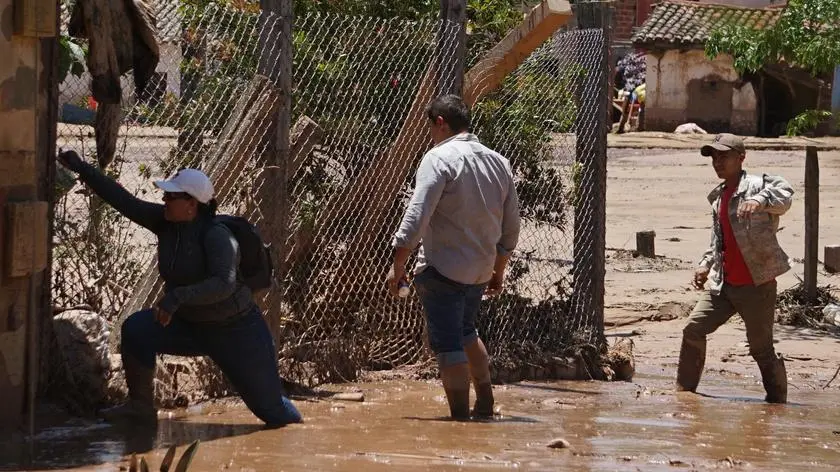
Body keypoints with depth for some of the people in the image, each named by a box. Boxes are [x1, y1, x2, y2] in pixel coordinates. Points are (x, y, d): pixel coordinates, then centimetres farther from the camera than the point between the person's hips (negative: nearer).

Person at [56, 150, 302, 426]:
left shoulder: (216, 236, -27)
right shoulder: (165, 222, -8)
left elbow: (224, 284, -40)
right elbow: (123, 200, -9)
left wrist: (177, 297, -48)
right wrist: (80, 168, -14)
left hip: (236, 332, -6)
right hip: (191, 327, 6)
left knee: (271, 410, 2)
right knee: (135, 330, -18)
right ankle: (141, 407, -7)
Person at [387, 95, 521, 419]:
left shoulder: (440, 158, -12)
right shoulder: (498, 162, 11)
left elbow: (416, 216, -19)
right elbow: (511, 228, 16)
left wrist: (398, 265, -14)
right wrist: (499, 270, 26)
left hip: (442, 270, -8)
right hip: (481, 270, 8)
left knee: (448, 346, -2)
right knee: (466, 332, 27)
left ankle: (460, 415, -3)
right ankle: (485, 402, 30)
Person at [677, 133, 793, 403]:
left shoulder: (757, 186, -9)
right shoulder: (717, 197, 15)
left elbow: (784, 195, -30)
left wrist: (761, 200, -50)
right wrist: (706, 265, 11)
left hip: (757, 285, -7)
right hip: (723, 284, 7)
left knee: (761, 347, -2)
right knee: (693, 329, 1)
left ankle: (777, 402, 12)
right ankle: (684, 391, 11)